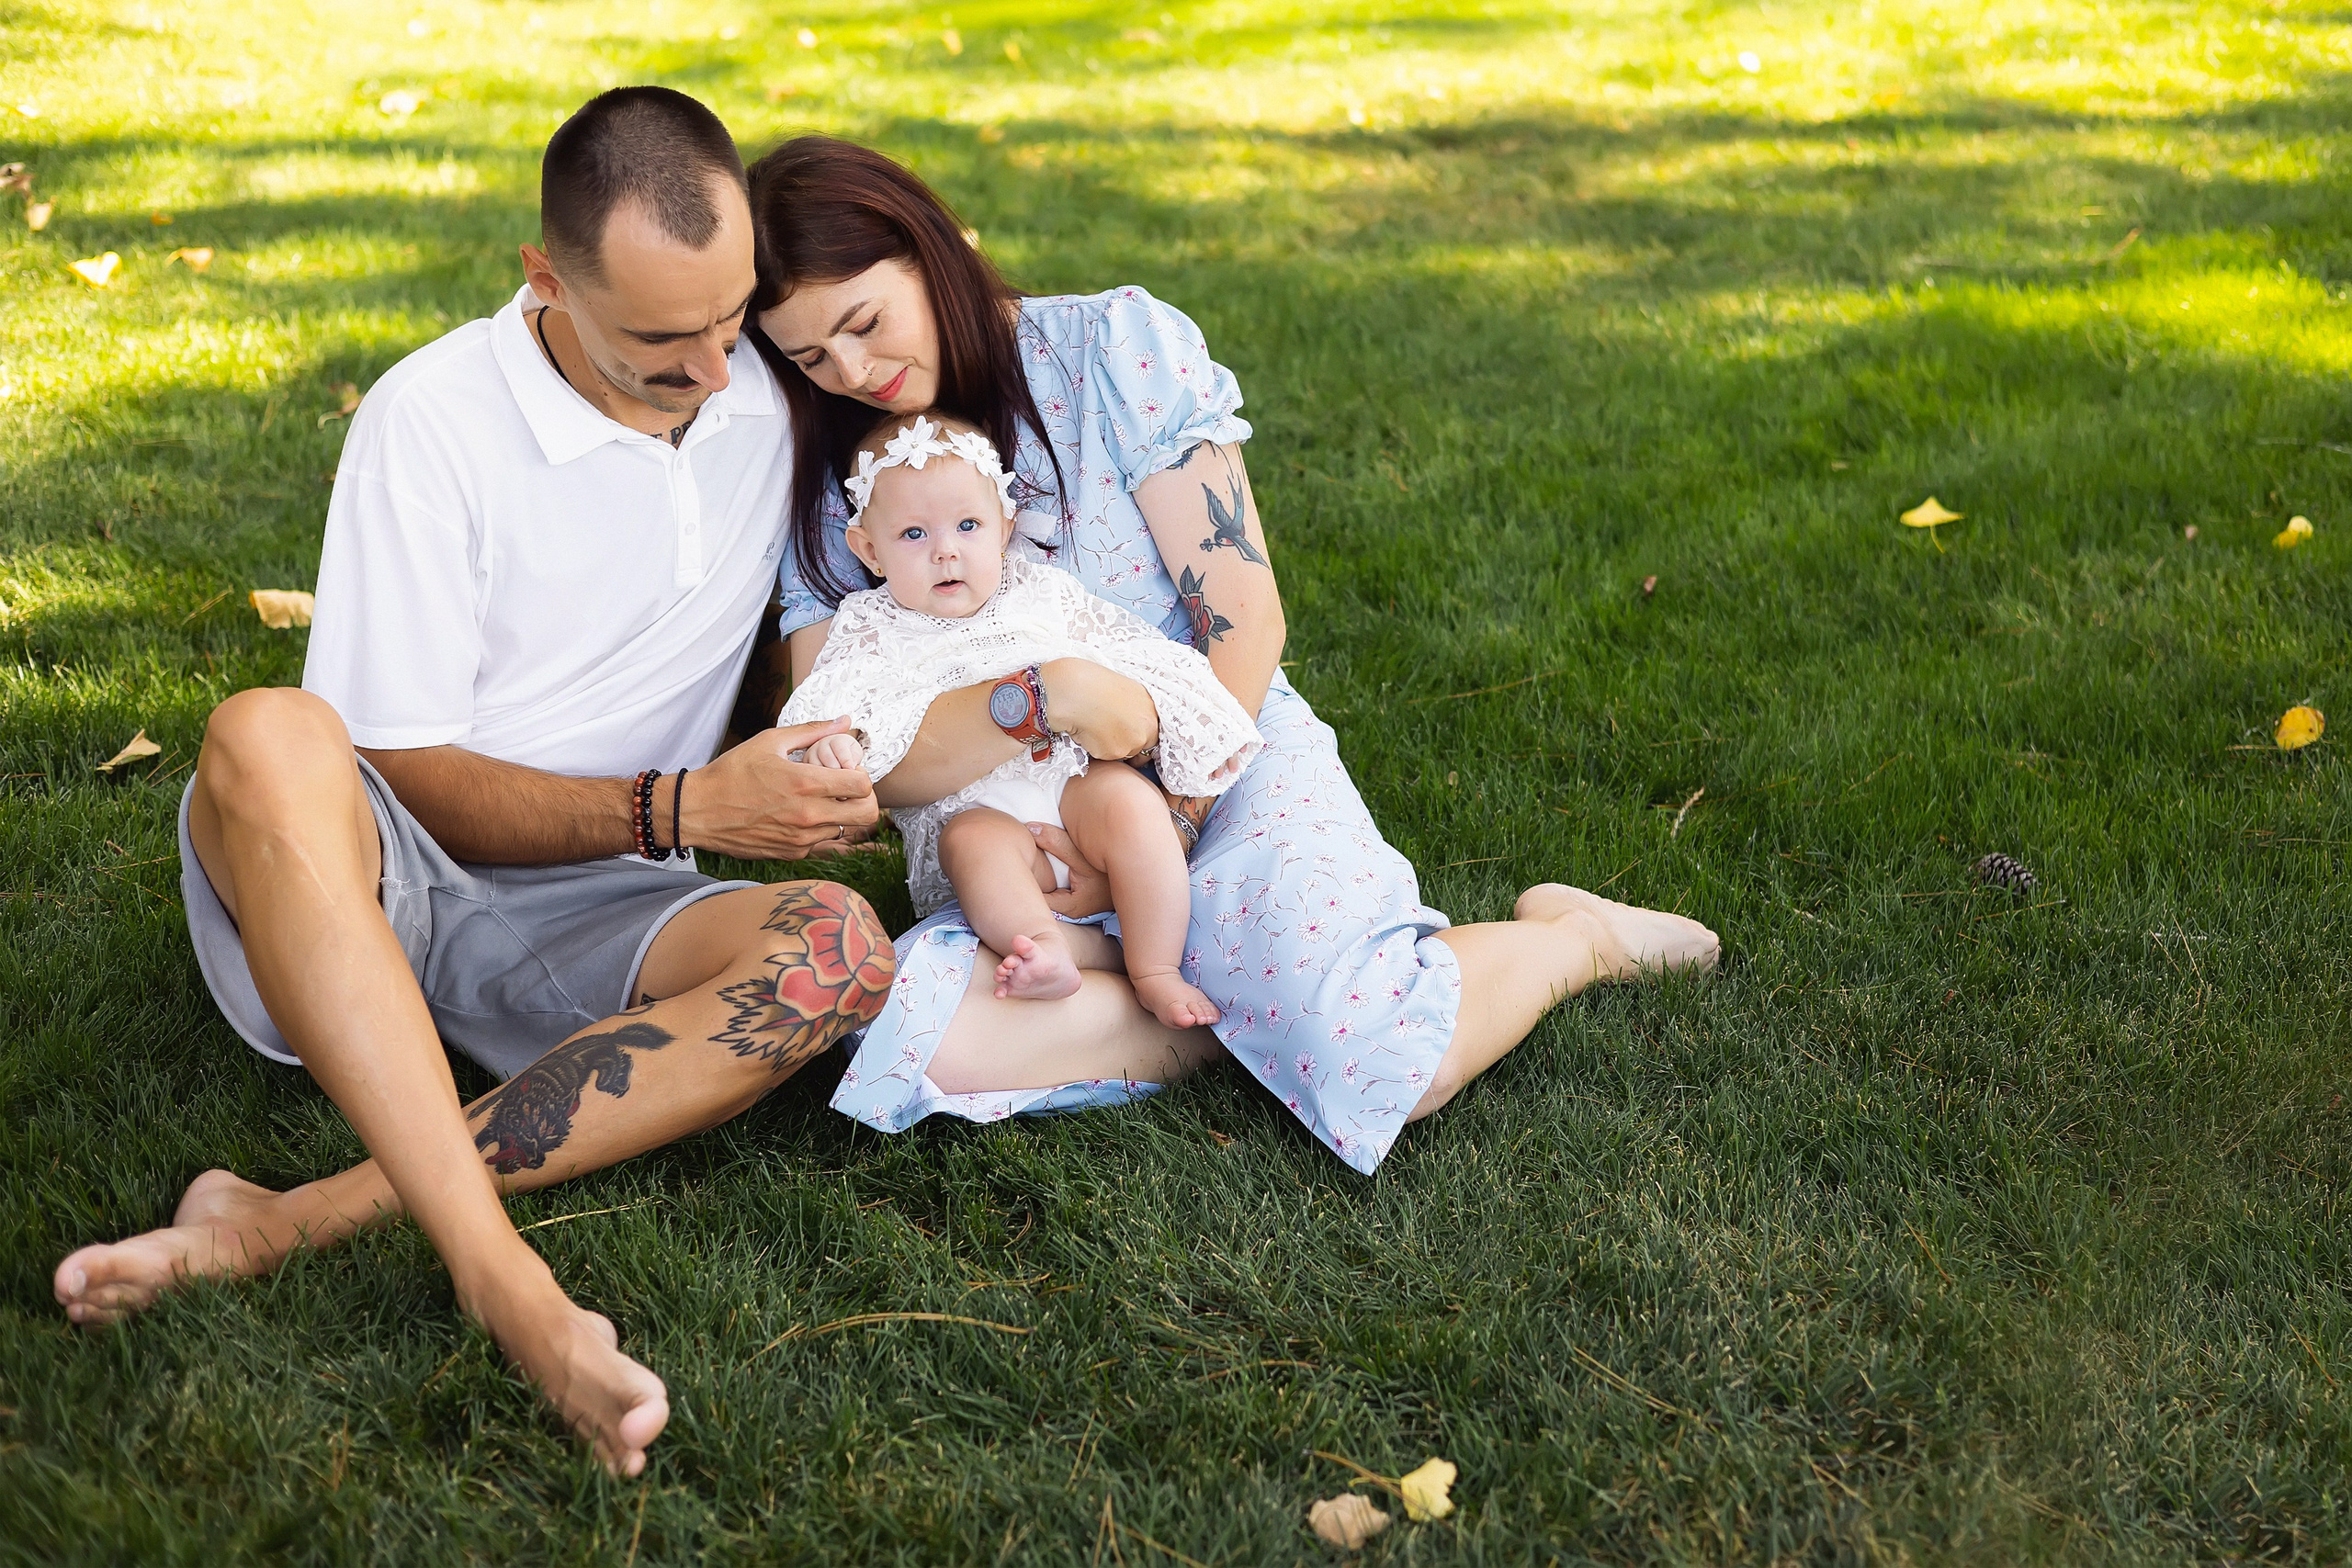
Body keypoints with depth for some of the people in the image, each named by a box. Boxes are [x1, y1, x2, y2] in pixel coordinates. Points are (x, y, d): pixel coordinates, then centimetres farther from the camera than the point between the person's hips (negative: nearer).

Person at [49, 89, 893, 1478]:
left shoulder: (770, 392, 4)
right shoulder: (435, 420, -11)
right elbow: (413, 779, -13)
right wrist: (683, 808, -23)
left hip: (569, 933, 4)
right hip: (342, 891, -4)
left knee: (836, 948, -28)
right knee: (271, 740, -38)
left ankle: (286, 1223, -34)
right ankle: (511, 1286, -46)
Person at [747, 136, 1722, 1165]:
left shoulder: (1112, 347, -5)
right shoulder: (830, 489, 3)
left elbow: (1244, 619, -9)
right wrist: (1035, 696, -27)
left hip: (1229, 765, -3)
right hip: (1023, 848, 3)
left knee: (1384, 1066, -29)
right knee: (900, 1034, -31)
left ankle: (1572, 935, 3)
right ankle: (1266, 1006, -15)